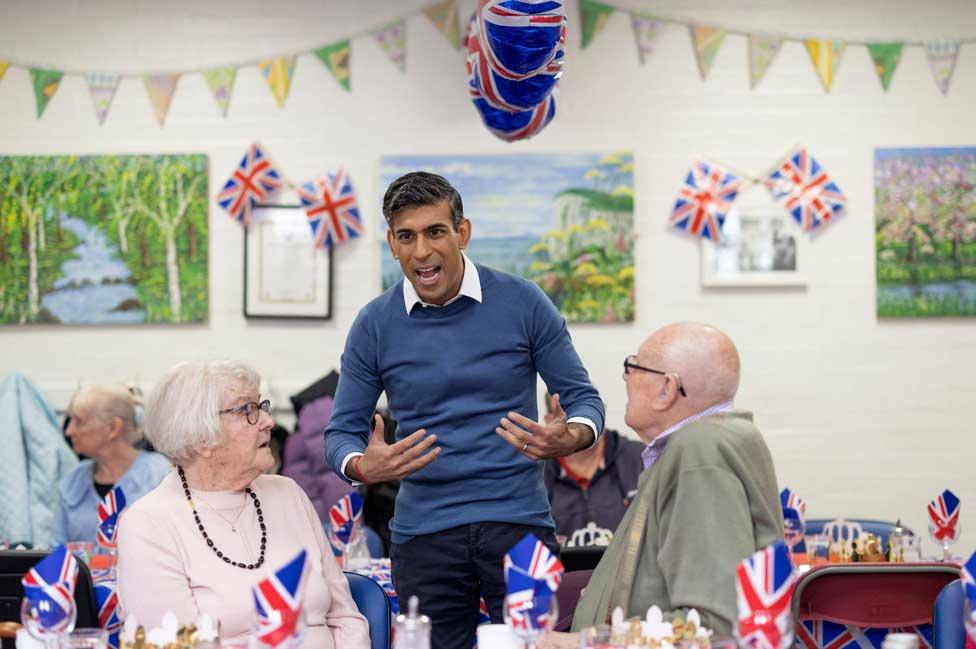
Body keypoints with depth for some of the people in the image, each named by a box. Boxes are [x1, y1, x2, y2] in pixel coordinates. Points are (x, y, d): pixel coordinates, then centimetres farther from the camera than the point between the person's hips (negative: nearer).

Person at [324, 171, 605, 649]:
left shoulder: (522, 303, -1)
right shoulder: (375, 325, 2)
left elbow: (582, 399, 2)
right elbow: (342, 431, 6)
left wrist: (568, 439, -21)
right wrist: (364, 468, -18)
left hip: (519, 520, -1)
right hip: (423, 532, 1)